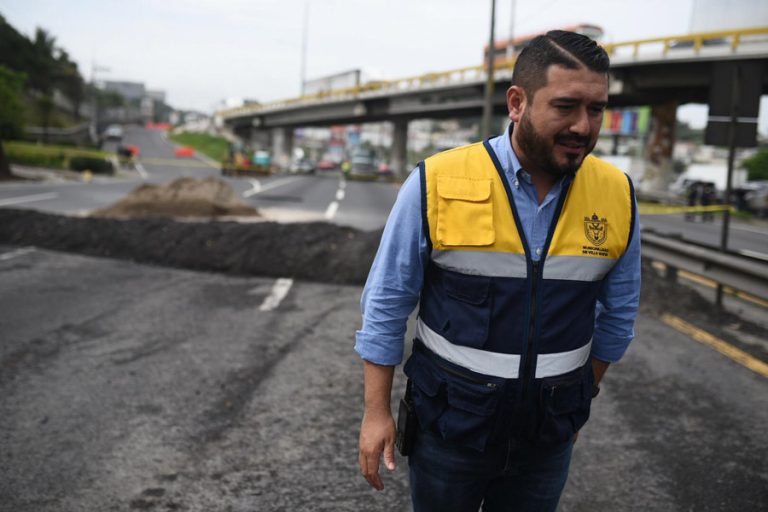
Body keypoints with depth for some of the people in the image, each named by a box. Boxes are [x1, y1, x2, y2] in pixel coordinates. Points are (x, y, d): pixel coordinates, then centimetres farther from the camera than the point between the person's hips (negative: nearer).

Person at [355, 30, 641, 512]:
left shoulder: (618, 196, -7)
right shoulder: (437, 183, -16)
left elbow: (616, 316, 6)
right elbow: (387, 303, -8)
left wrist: (579, 399, 14)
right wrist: (377, 411, -5)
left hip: (548, 434, 3)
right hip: (448, 420, -2)